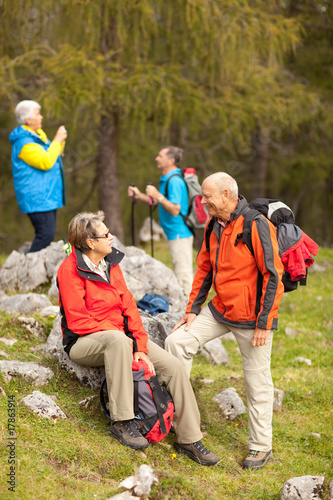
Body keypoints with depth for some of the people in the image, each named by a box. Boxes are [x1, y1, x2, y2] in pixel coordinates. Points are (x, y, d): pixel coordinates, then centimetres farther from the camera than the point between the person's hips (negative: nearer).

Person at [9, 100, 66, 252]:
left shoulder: (37, 135, 16)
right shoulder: (23, 142, -17)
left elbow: (52, 155, 27)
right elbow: (45, 162, -25)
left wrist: (60, 140, 10)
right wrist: (57, 140, -16)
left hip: (48, 196, 11)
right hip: (37, 199, -10)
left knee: (49, 234, 10)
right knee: (45, 235, -15)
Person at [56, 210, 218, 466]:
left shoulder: (111, 263, 7)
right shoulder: (70, 270, -14)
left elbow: (128, 305, 3)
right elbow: (77, 321, -18)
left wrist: (140, 347, -8)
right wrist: (118, 334, -19)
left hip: (120, 337, 7)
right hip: (84, 342, -7)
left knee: (174, 366, -11)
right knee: (117, 340, -42)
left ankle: (189, 440, -2)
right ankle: (121, 422, -33)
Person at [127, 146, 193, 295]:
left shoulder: (175, 181, -19)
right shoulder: (166, 178, 14)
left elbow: (175, 210, -25)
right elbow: (158, 202, 24)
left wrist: (158, 195, -29)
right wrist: (138, 195, 16)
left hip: (179, 233, -11)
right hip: (174, 233, 11)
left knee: (183, 274, -7)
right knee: (182, 273, 16)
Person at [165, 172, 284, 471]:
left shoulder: (257, 225, -19)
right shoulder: (213, 227, 6)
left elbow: (273, 276, -18)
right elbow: (204, 269, 15)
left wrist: (264, 323, -18)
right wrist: (193, 309, 9)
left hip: (251, 317, -7)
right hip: (219, 310, 7)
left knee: (257, 382, 3)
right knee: (178, 341, -2)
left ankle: (262, 446, 19)